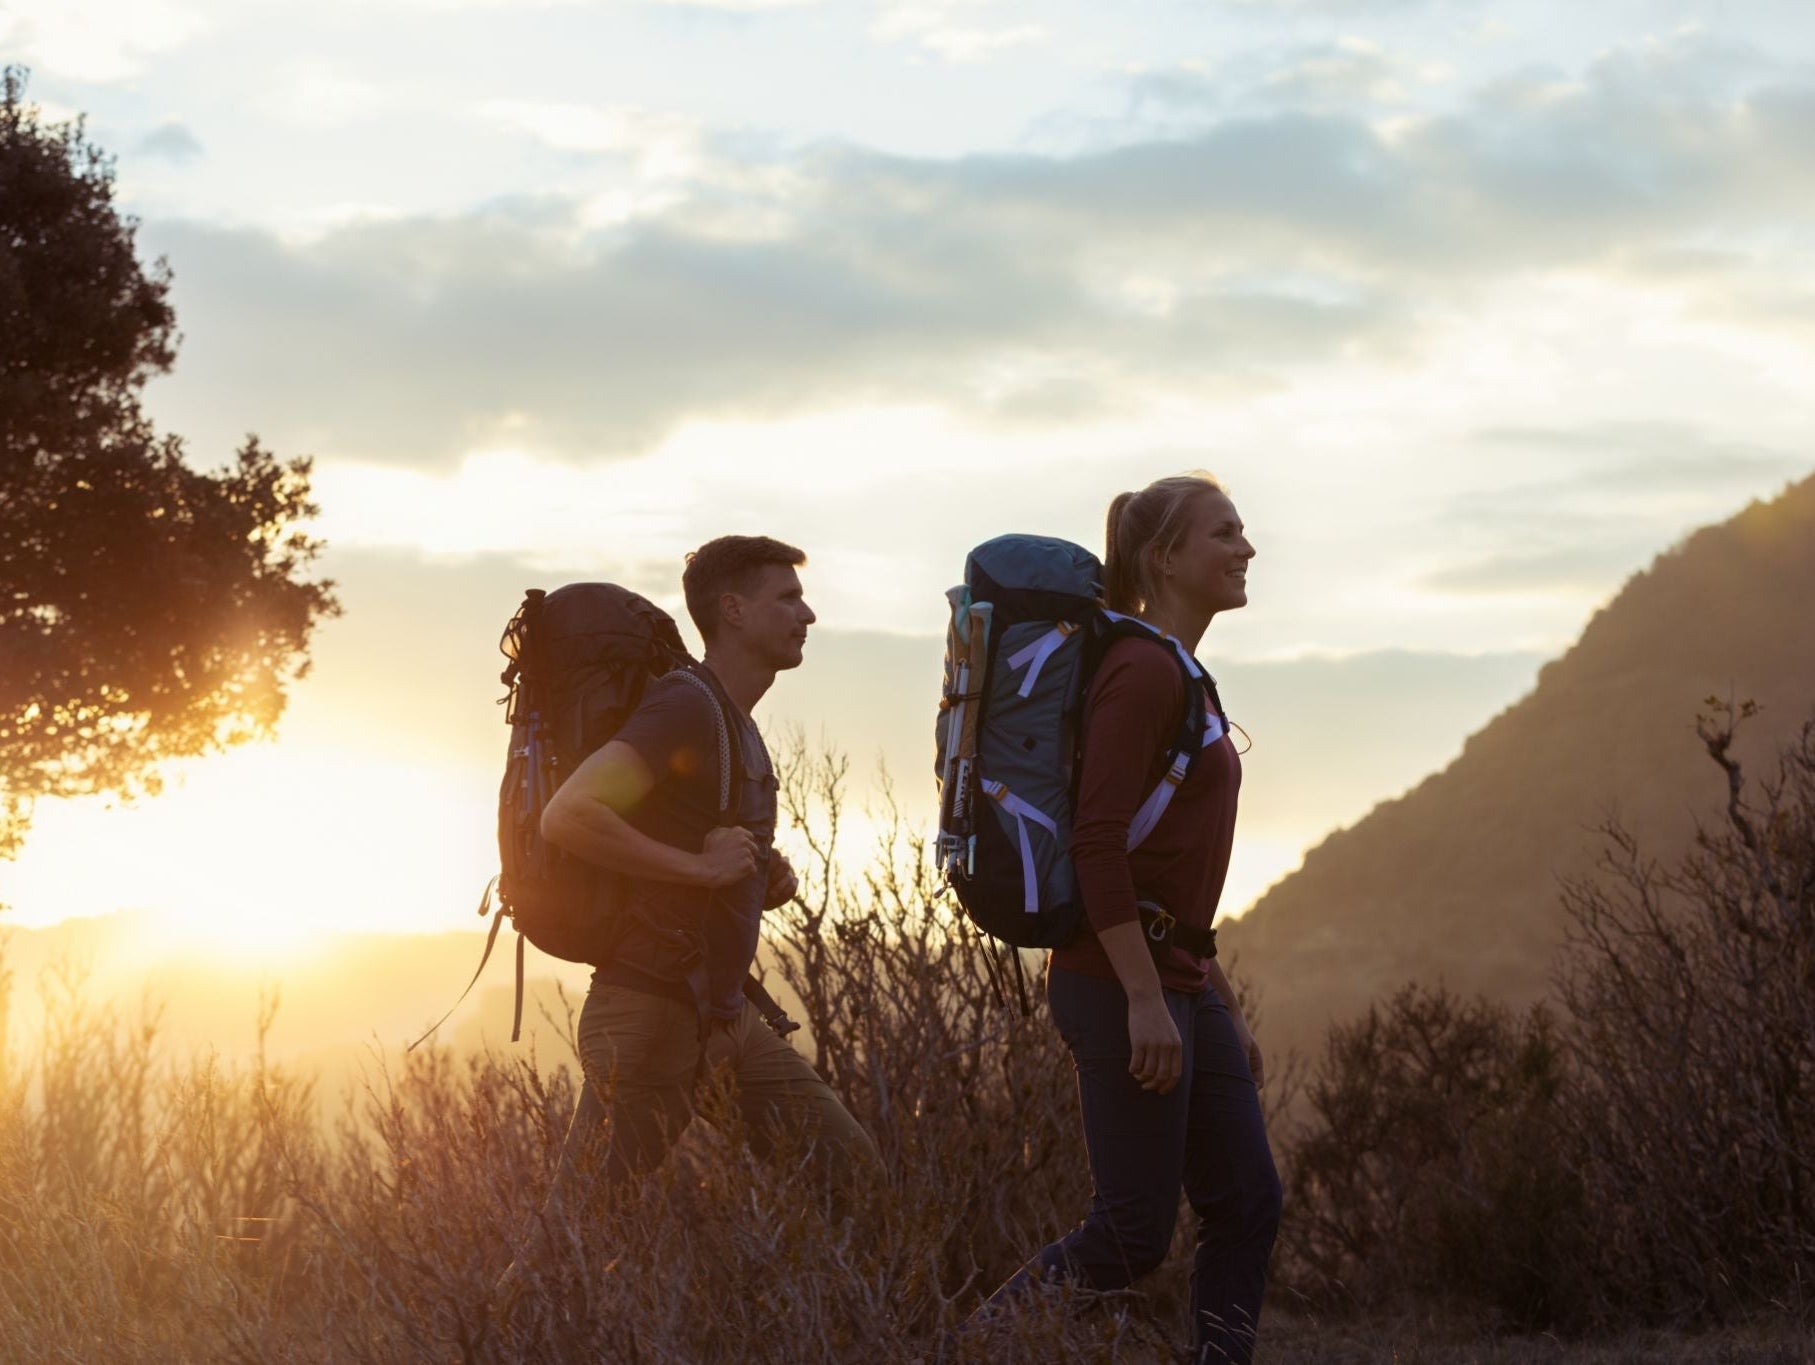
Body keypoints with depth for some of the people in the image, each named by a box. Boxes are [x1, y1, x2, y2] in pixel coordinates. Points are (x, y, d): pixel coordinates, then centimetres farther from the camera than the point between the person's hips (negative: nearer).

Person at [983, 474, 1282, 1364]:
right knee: (1134, 1235, -5)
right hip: (1120, 983, -10)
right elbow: (1098, 843, -21)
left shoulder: (1180, 679, 17)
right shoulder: (1141, 671, -13)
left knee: (1246, 1204, 7)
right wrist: (1145, 998, -24)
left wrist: (1224, 1011, 22)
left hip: (1177, 982, 10)